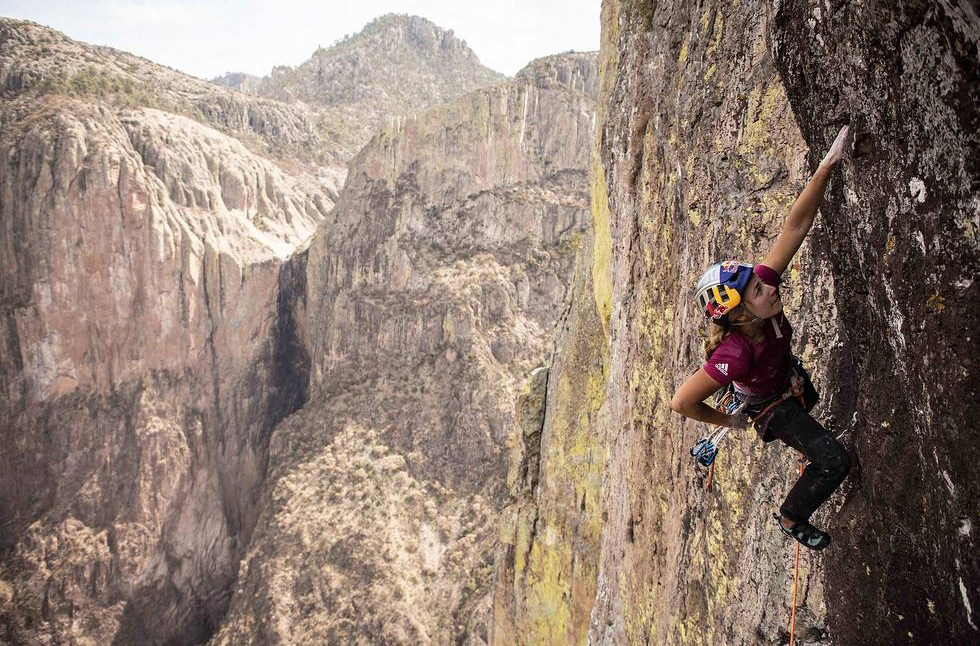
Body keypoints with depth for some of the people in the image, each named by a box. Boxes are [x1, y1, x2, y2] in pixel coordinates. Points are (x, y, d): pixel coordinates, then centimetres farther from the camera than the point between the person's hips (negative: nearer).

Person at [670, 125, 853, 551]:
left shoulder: (762, 281, -34)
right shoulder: (735, 354, -49)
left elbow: (795, 227, -35)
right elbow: (681, 402, -44)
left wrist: (827, 165, -44)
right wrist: (726, 421, -24)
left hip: (790, 377, 7)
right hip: (769, 405, -7)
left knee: (810, 400, 38)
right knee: (834, 462, -8)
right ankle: (791, 519, 20)